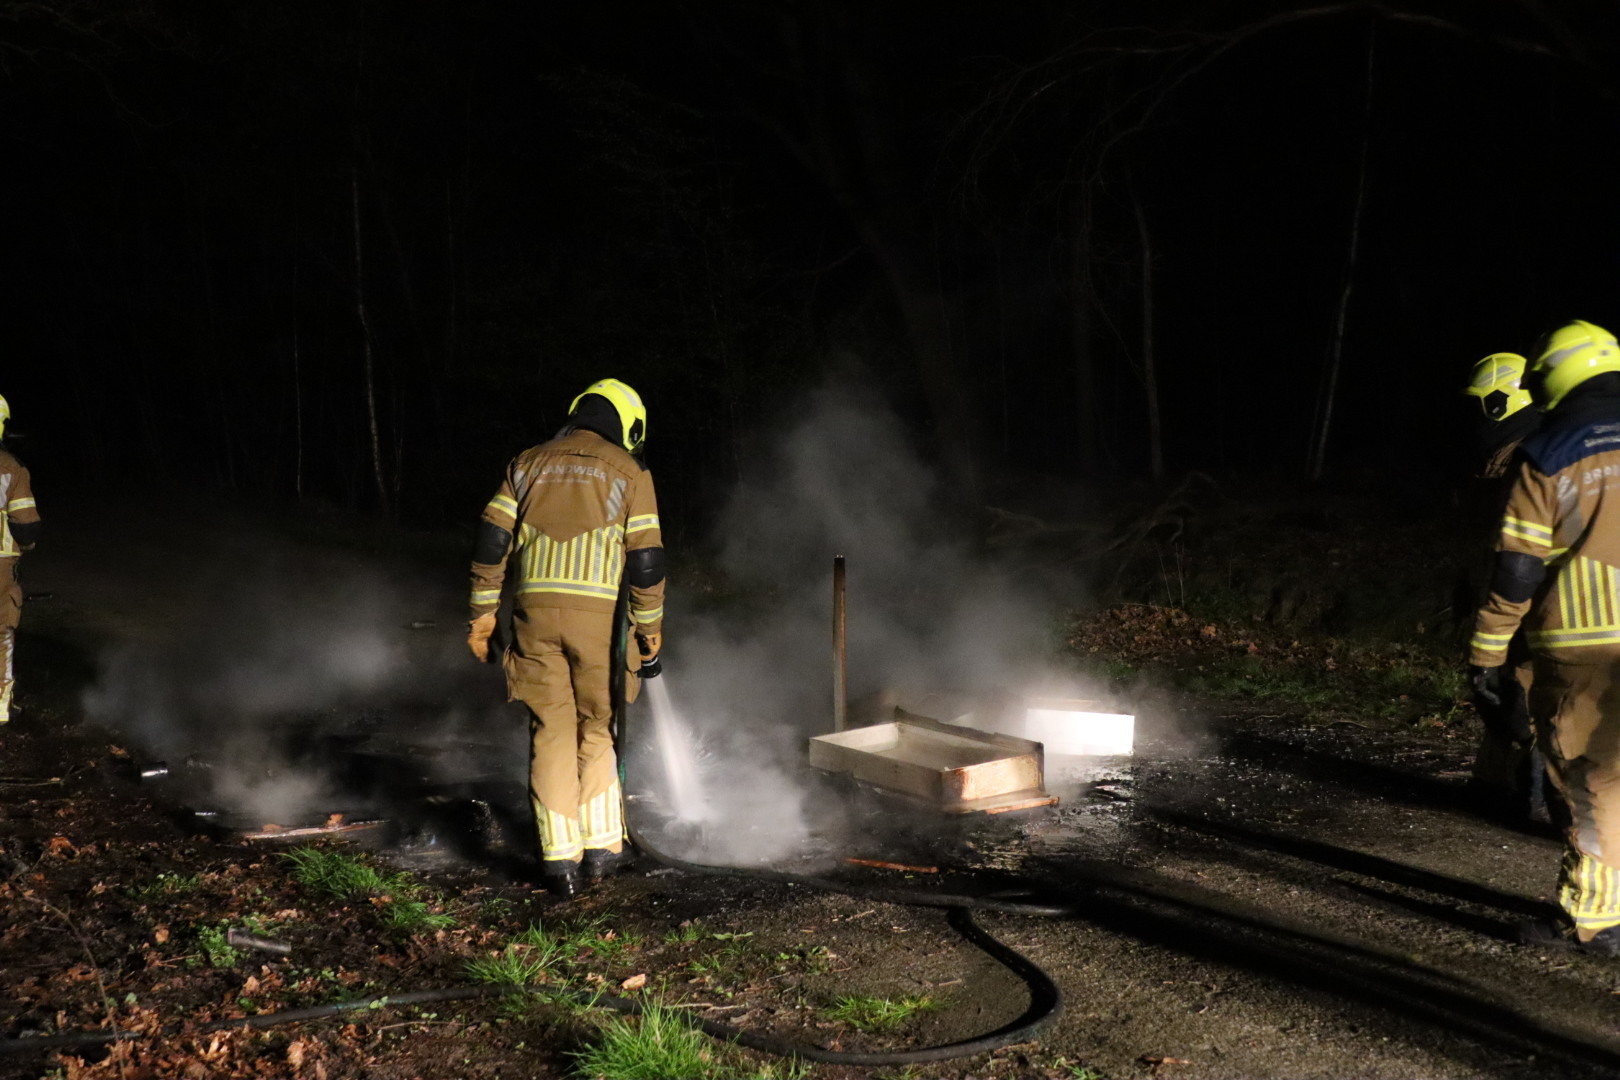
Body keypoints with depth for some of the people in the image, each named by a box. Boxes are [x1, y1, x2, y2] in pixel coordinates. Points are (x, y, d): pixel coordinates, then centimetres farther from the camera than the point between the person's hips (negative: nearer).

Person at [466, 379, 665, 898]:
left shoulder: (528, 463, 14)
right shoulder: (629, 472, 5)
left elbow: (492, 540, 8)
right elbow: (645, 558, -1)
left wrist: (483, 610, 12)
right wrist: (650, 625, 8)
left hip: (534, 610, 2)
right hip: (597, 612, -2)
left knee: (551, 732, 7)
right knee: (598, 728, 13)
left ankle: (560, 859, 7)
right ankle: (600, 846, 16)